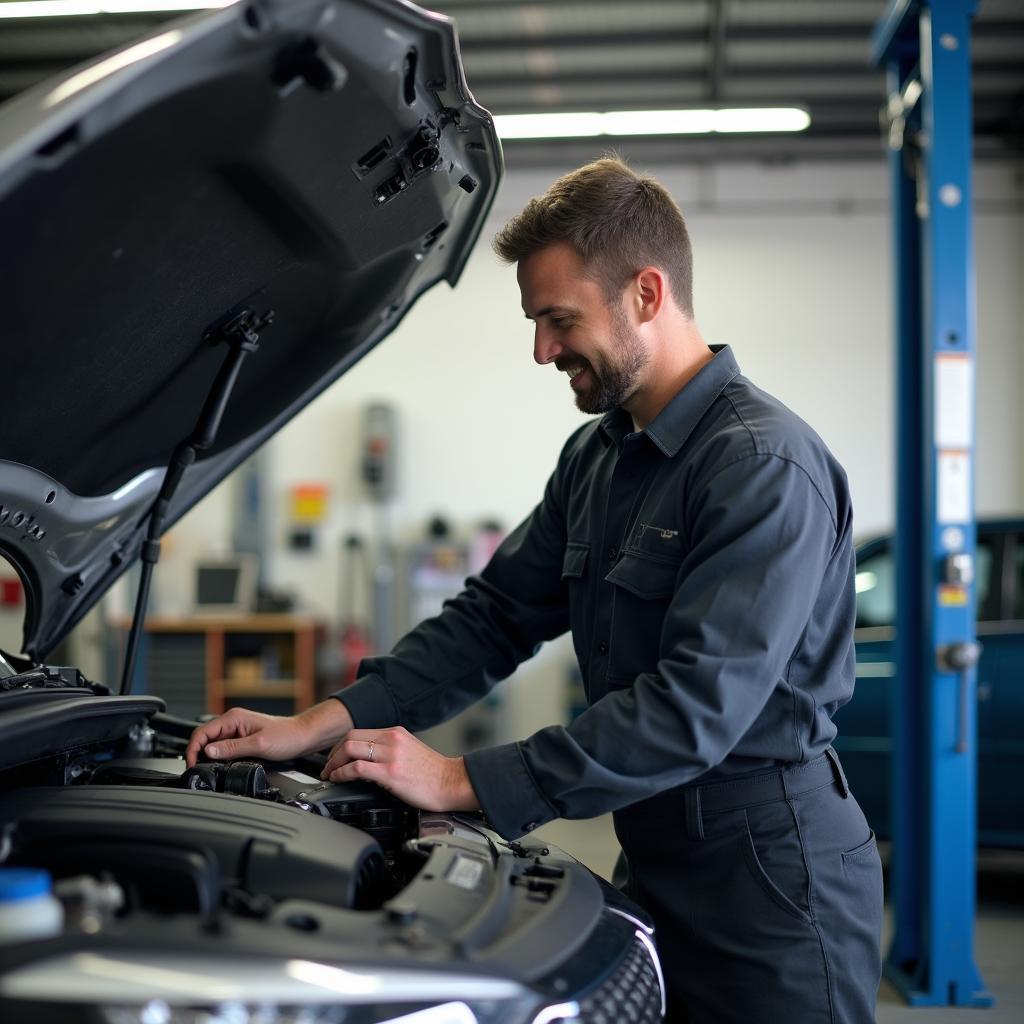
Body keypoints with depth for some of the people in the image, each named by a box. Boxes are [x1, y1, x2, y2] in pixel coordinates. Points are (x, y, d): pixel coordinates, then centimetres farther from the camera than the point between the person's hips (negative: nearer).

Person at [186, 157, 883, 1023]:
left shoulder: (766, 465, -20)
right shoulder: (598, 455, 10)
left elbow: (699, 704, -27)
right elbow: (496, 616, 9)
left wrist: (465, 782, -25)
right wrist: (322, 724, -2)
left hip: (770, 882, -8)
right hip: (658, 857, 8)